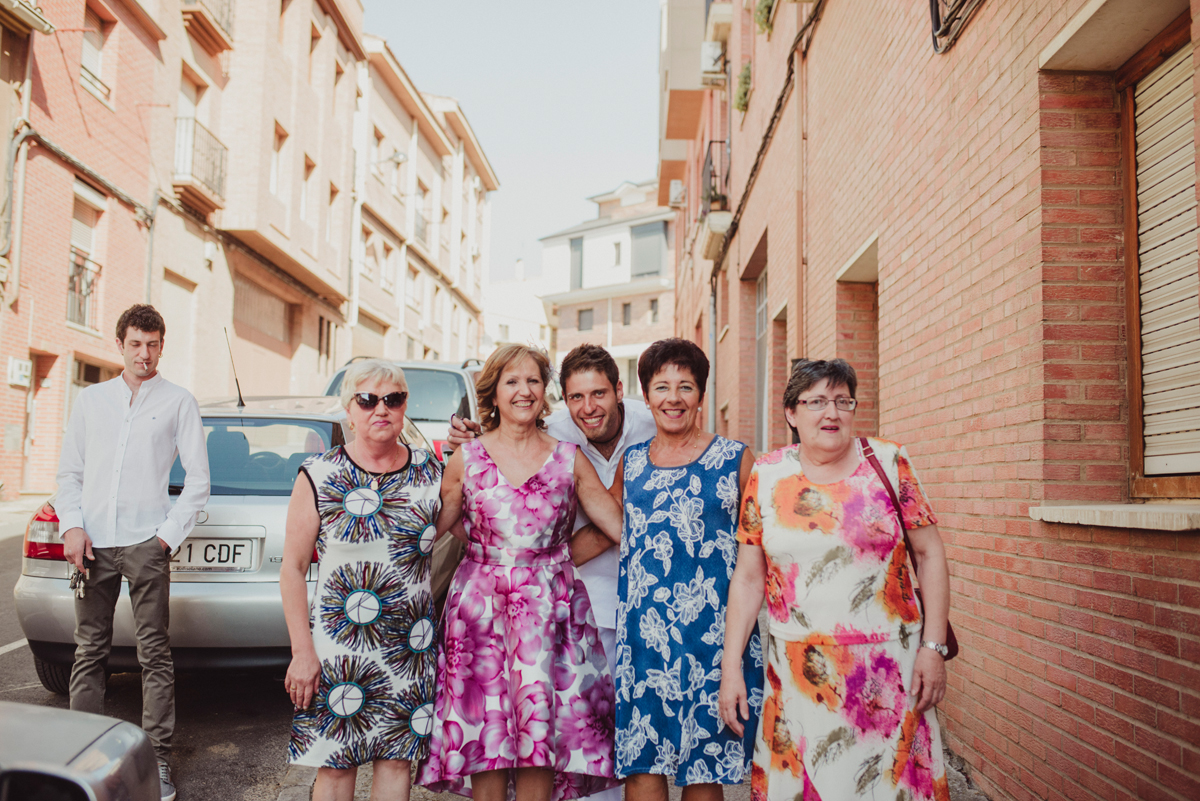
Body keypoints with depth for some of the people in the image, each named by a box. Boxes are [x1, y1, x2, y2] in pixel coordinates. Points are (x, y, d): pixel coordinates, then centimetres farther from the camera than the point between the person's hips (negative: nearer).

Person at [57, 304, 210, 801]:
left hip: (146, 544, -3)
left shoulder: (178, 402, 8)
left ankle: (157, 760, 3)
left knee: (154, 655, -3)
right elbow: (69, 472, 16)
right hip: (94, 544, 3)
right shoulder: (89, 400, 17)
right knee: (89, 652, 6)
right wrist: (72, 526, 1)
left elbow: (198, 479, 5)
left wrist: (168, 534, -4)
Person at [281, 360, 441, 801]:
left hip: (412, 647, 2)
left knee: (397, 758, 9)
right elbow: (292, 568, -4)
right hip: (338, 645, -2)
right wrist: (302, 651, -7)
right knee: (335, 764, 5)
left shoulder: (431, 472, 3)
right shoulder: (319, 475, -4)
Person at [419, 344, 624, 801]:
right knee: (485, 733, 2)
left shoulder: (569, 460, 6)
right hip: (480, 606, 0)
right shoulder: (466, 459, 6)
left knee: (541, 728, -1)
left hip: (550, 607, 0)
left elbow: (623, 527, 6)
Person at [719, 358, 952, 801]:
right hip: (797, 674, 1)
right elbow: (748, 577, 4)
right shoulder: (767, 474, 3)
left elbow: (930, 553, 2)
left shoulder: (888, 461, 1)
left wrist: (933, 647, -4)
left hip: (887, 670, 0)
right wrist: (730, 665, 1)